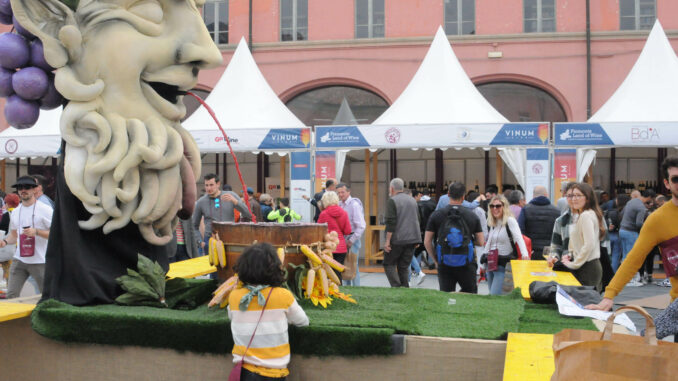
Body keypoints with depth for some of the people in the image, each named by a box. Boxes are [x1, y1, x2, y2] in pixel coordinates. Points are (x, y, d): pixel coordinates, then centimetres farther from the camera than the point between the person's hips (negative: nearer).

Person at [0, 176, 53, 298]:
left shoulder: (45, 209, -5)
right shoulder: (15, 212, 14)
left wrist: (36, 232, -19)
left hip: (40, 261, -5)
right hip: (19, 260, 5)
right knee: (11, 294, -1)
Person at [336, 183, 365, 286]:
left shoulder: (354, 204, -12)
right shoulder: (339, 204, 10)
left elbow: (361, 226, -16)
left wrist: (351, 240, -15)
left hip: (352, 238, -7)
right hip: (342, 238, 7)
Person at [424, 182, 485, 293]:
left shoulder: (436, 215, -2)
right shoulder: (472, 216, -1)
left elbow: (427, 242, -3)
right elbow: (481, 242, 1)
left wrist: (435, 259, 11)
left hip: (444, 265, 0)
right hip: (466, 265, 0)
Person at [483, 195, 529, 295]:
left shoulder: (510, 221, -9)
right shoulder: (493, 223, 13)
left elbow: (519, 238, -22)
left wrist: (525, 254, -38)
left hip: (503, 264, -7)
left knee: (494, 296, -16)